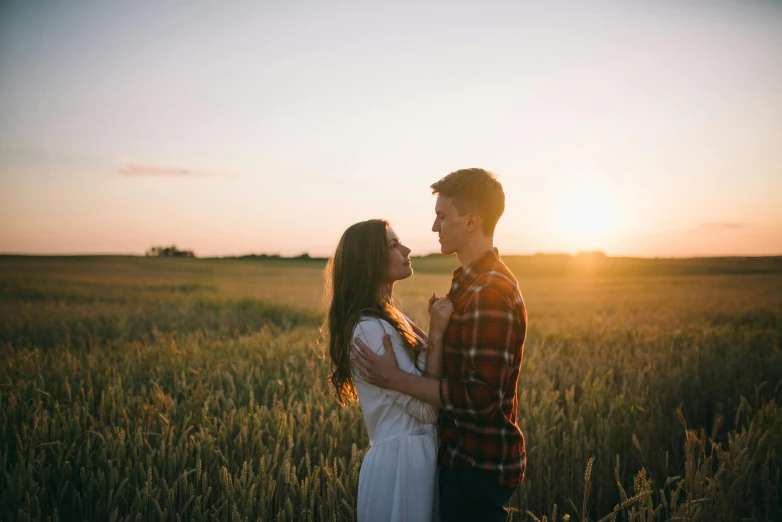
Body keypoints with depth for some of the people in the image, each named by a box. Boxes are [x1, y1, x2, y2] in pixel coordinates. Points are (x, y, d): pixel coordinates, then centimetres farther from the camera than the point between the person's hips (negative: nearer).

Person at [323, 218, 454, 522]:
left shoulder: (390, 318, 8)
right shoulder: (372, 329, -22)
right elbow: (427, 409, -20)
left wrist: (436, 328, 0)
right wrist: (436, 334, -21)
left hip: (418, 452, 9)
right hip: (401, 459, -9)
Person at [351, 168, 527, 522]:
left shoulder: (490, 292, -23)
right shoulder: (472, 281, 9)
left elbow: (481, 397, -26)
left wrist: (395, 380, -23)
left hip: (479, 468, -9)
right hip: (466, 457, 9)